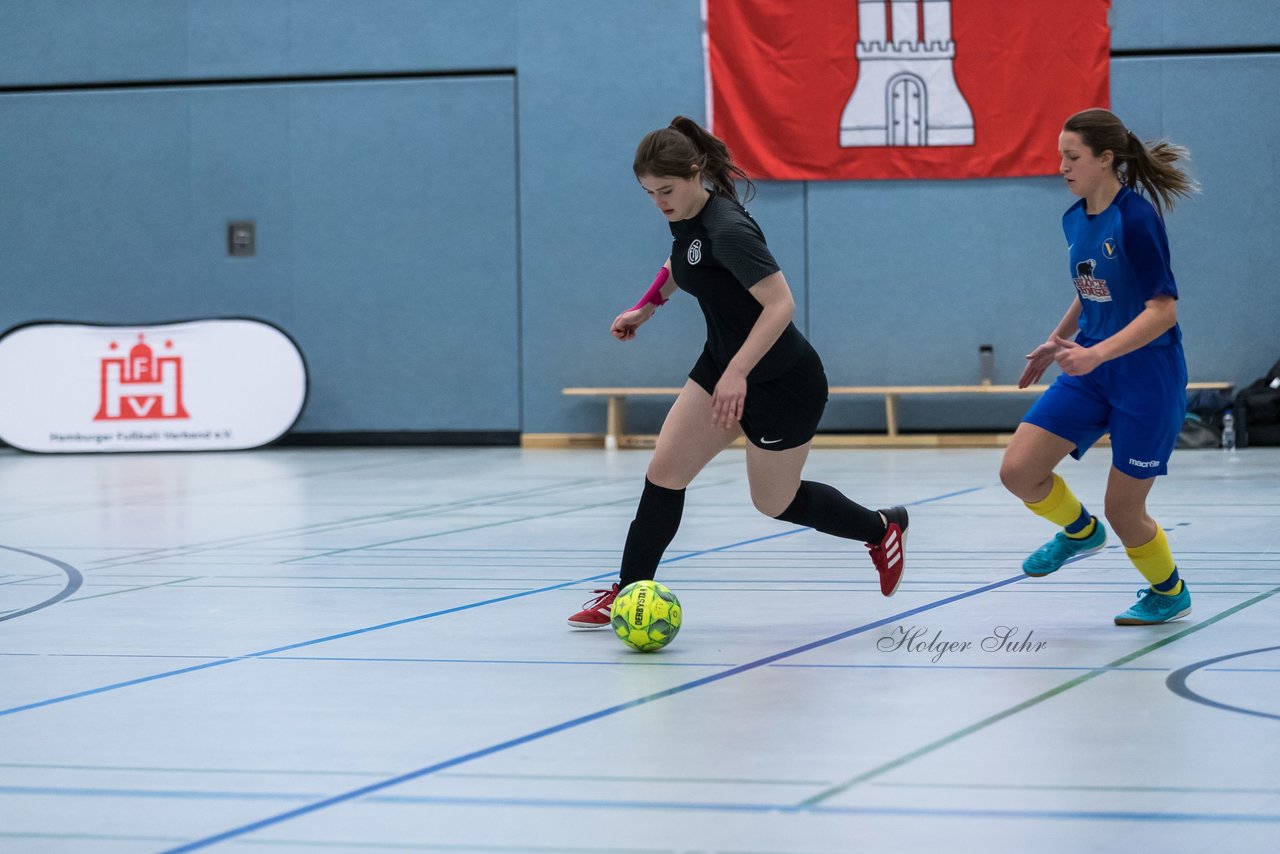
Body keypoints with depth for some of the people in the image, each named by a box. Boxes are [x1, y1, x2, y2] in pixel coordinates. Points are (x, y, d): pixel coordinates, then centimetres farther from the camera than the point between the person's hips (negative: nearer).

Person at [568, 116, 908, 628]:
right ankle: (627, 594, 4)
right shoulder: (684, 216, -4)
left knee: (774, 501, 10)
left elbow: (780, 305, -35)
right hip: (724, 364, 8)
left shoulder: (727, 228, -30)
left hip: (783, 383, -8)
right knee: (664, 471, -2)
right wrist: (647, 306, 20)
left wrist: (737, 373, -41)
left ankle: (881, 529, 33)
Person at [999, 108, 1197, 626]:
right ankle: (1079, 531, 23)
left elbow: (1163, 310, -23)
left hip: (1146, 377, -7)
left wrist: (1097, 353, -31)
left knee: (1123, 511, 2)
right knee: (1018, 470, -7)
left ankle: (1169, 593, 30)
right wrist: (1056, 343, 25)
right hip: (1091, 372, 7)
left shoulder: (1136, 218, -19)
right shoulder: (1075, 220, 5)